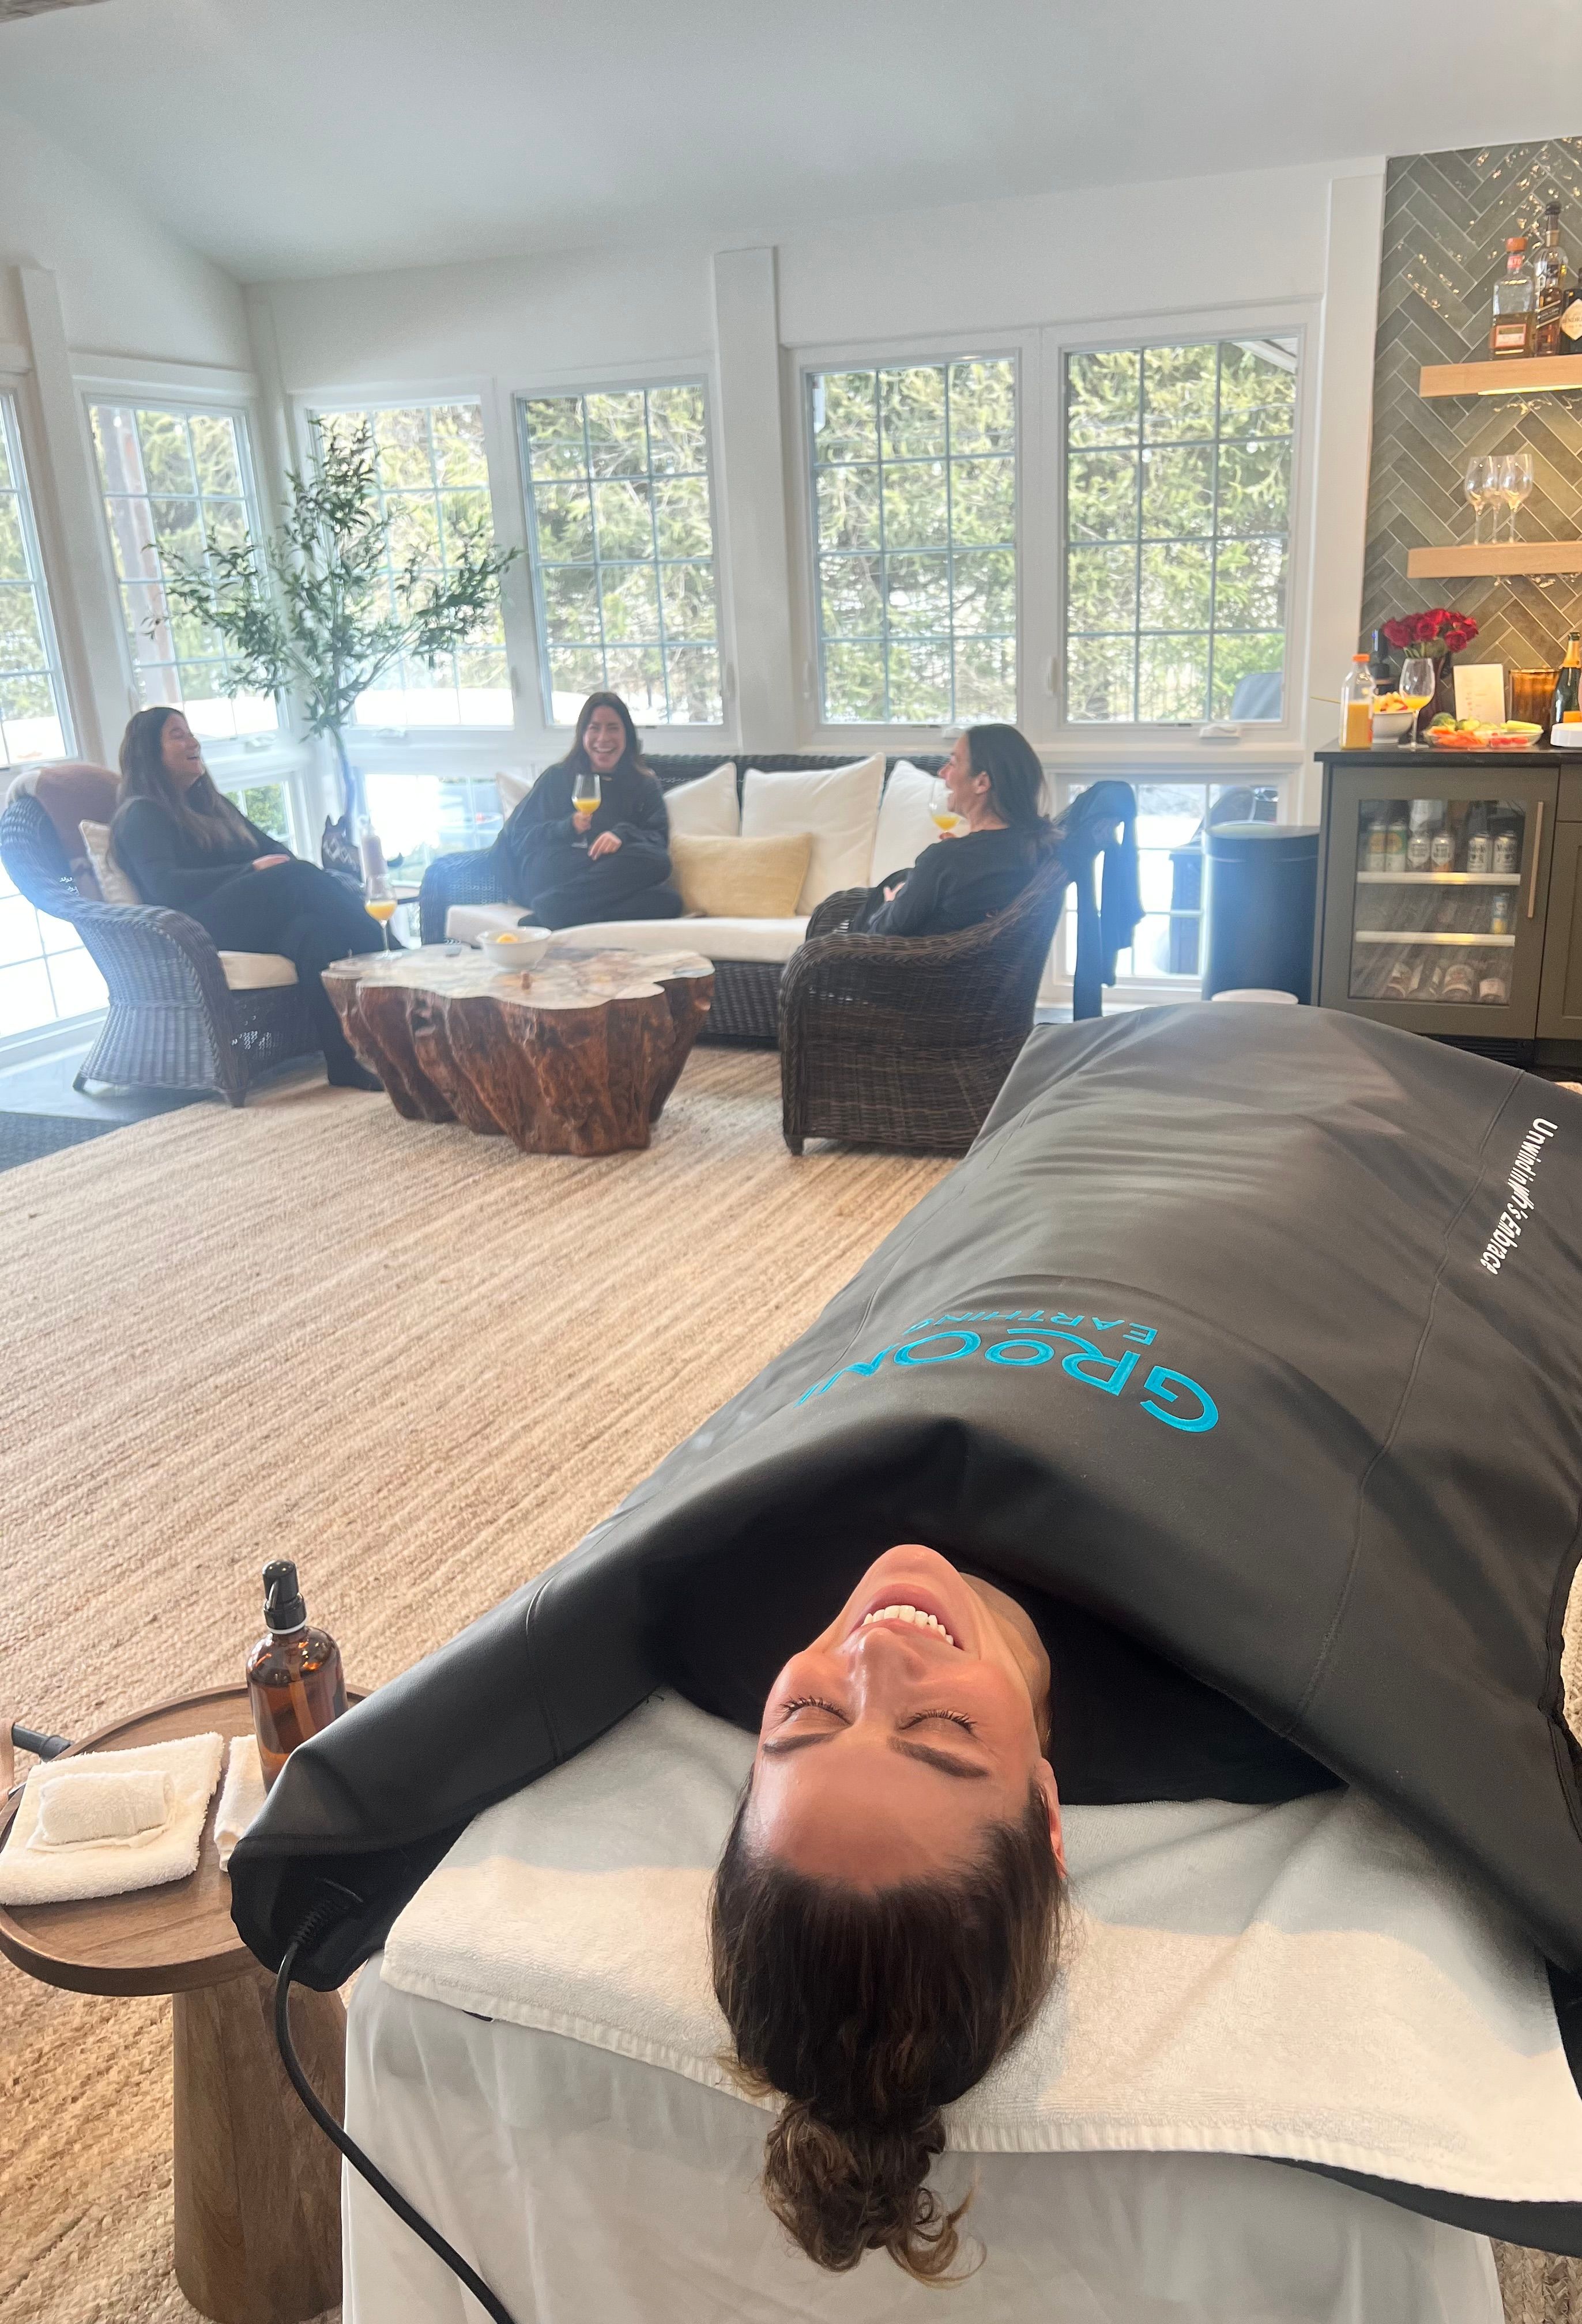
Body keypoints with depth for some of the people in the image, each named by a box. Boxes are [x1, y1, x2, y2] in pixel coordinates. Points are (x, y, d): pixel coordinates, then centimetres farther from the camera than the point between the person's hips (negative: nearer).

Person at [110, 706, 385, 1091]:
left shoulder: (213, 804, 31)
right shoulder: (141, 815, 7)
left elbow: (274, 849, 24)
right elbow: (164, 887, -10)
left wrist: (289, 865, -2)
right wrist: (251, 871, -16)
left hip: (251, 923, 6)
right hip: (194, 931, -6)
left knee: (312, 929, -30)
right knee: (297, 877, -31)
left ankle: (347, 1061, -44)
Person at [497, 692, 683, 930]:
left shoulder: (645, 786, 23)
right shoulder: (556, 779, 21)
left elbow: (658, 838, 7)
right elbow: (518, 836, 13)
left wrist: (622, 835, -14)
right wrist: (566, 828, -6)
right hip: (558, 873, -3)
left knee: (667, 901, -36)